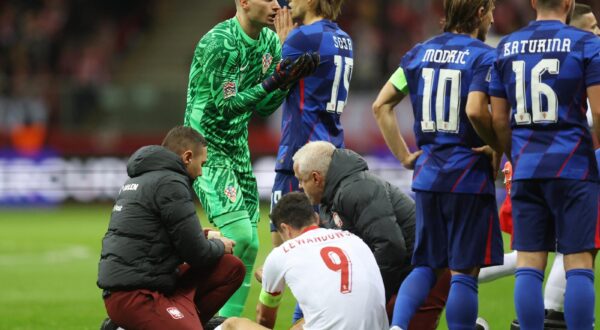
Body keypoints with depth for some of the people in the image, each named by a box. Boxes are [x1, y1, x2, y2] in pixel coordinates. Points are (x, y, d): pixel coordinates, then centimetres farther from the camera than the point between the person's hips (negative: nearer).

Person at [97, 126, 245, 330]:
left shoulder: (140, 179, 19)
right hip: (136, 296, -10)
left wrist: (197, 237, 23)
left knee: (232, 269, 12)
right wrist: (219, 246, 12)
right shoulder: (170, 183, -11)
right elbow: (197, 254, -9)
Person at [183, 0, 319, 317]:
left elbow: (264, 108, 8)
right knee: (239, 236, -18)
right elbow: (225, 106, -19)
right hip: (207, 146, -8)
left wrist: (288, 80, -9)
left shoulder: (270, 42, 5)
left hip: (238, 148, 8)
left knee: (249, 246, 4)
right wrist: (272, 82, -26)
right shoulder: (219, 42, -19)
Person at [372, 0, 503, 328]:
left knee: (426, 266, 13)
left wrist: (405, 156, 11)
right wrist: (495, 150, -9)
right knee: (464, 272, 2)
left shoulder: (420, 52, 10)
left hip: (427, 175, 6)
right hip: (470, 176, -5)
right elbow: (475, 110, -25)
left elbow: (381, 106, 8)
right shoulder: (483, 56, -9)